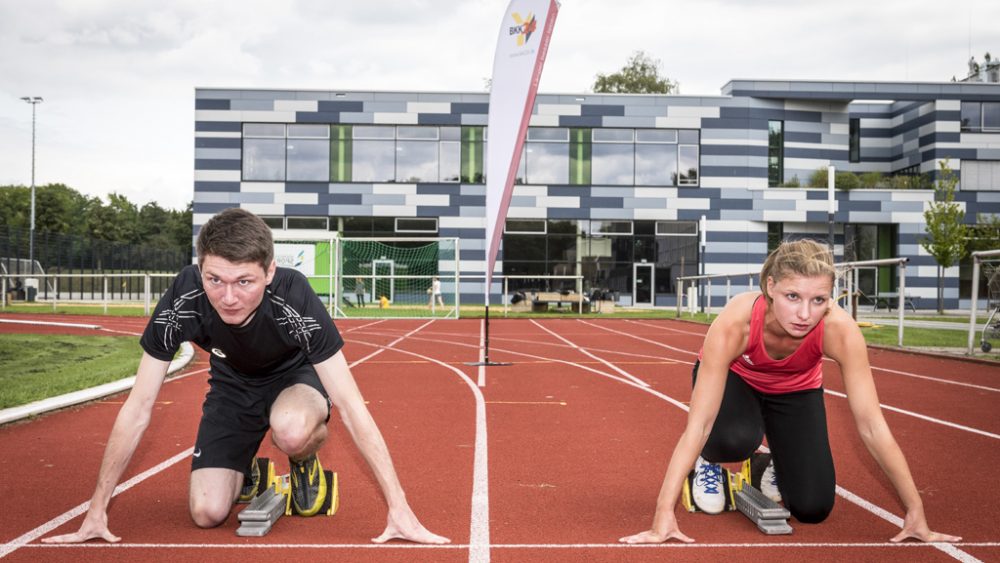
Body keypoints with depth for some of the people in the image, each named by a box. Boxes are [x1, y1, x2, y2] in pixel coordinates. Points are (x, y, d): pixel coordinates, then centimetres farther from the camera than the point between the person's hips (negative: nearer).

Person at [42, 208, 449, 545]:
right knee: (207, 513, -12)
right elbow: (137, 410, -22)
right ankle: (247, 471, 24)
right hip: (233, 383, 2)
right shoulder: (183, 300, -32)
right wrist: (96, 512, -20)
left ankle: (304, 461, 0)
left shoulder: (294, 298, -37)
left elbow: (351, 407, -34)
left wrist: (399, 511, -36)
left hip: (296, 375, -2)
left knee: (292, 431, -38)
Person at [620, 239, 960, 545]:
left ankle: (778, 466, 25)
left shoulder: (839, 329, -38)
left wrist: (915, 511, -31)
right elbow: (698, 423, -43)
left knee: (813, 508, -9)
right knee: (735, 440, -36)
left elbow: (872, 425, -32)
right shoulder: (735, 322, -43)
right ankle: (709, 462, 1)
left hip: (795, 389, 2)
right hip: (734, 377, -2)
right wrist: (664, 515, -47)